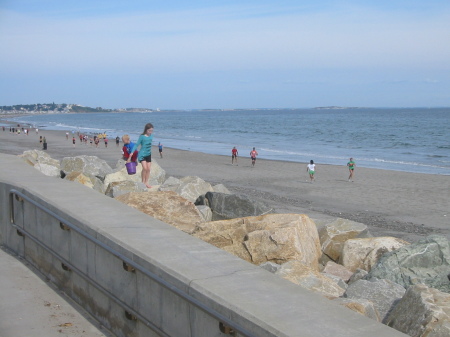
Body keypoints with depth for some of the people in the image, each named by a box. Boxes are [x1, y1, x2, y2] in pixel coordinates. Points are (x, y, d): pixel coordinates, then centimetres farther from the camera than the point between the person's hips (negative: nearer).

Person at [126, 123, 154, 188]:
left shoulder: (151, 136, 3)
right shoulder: (142, 137, -13)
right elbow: (136, 145, -11)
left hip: (148, 155, 6)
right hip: (142, 154, -6)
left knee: (148, 169, 4)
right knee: (145, 168, -16)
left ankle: (146, 182, 15)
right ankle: (143, 182, -1)